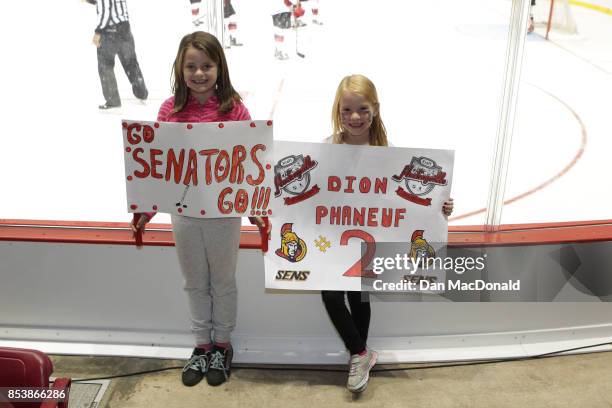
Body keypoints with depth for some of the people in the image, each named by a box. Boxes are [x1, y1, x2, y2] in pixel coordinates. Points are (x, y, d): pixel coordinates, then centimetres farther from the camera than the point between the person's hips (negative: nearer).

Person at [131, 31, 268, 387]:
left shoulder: (234, 109, -10)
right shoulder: (170, 110, -3)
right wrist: (146, 209, 4)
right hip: (183, 211, 3)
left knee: (223, 281, 15)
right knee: (195, 283, 17)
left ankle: (222, 345, 35)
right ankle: (202, 345, 36)